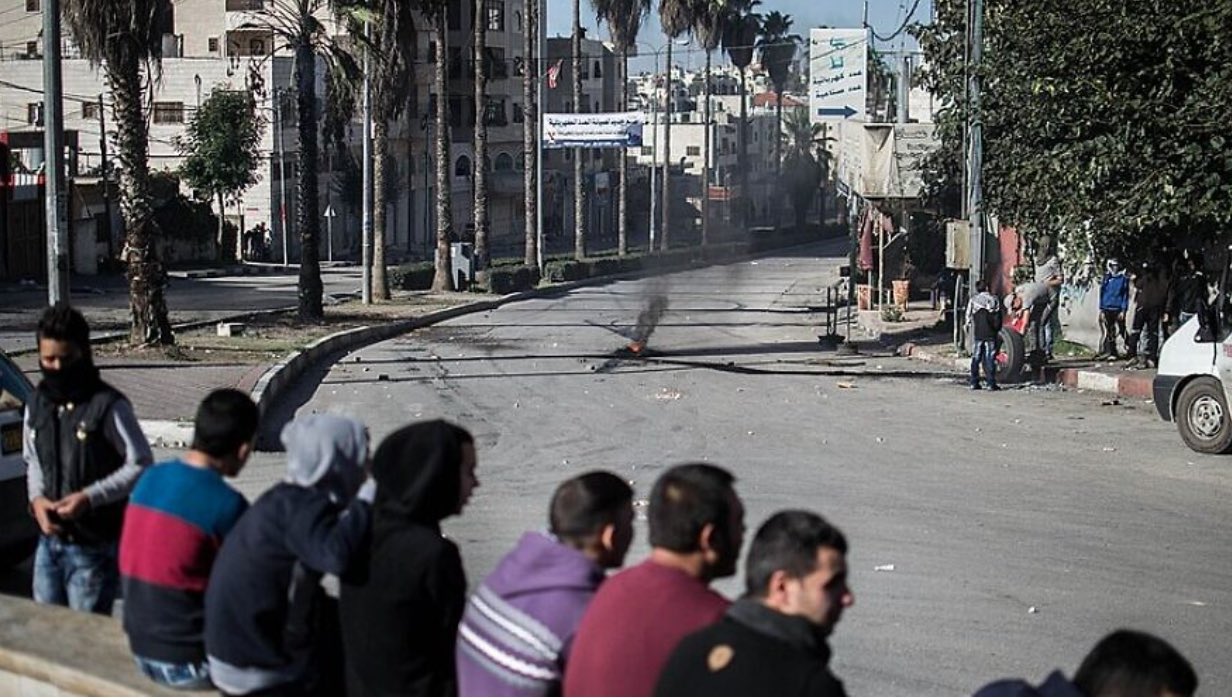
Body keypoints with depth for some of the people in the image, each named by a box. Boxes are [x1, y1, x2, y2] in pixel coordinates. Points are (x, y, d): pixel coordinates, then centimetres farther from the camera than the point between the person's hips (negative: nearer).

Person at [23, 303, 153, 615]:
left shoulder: (108, 406, -15)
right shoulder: (37, 405, 4)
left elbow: (141, 465, -12)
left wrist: (90, 497, -21)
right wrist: (36, 498, -3)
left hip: (94, 546, -6)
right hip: (49, 541, 6)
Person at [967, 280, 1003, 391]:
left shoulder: (973, 300, 0)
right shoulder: (994, 299, -2)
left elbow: (968, 317, 2)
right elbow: (998, 317, 1)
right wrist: (997, 329, 14)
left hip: (977, 334, 1)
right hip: (991, 334, -1)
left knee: (976, 358, 8)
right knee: (990, 358, 0)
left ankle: (974, 383, 6)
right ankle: (991, 383, -3)